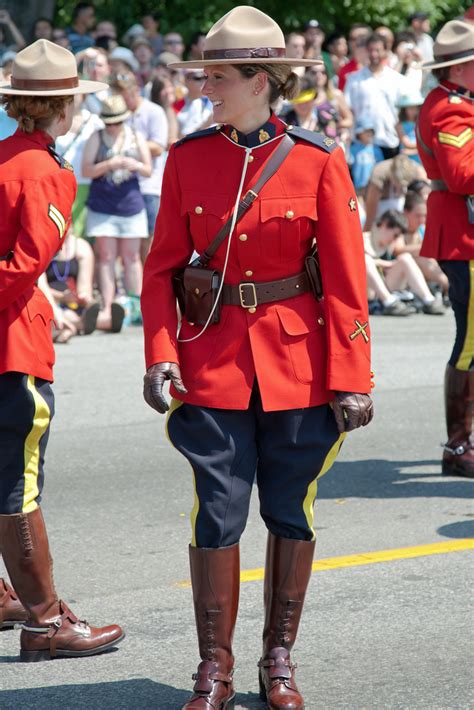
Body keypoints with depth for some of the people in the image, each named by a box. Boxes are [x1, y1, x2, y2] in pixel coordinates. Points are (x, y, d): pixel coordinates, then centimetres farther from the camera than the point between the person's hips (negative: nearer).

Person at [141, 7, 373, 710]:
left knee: (292, 512, 8)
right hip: (213, 360, 1)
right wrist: (161, 354, -7)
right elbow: (163, 265, 5)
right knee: (217, 515, -2)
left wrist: (350, 378, -7)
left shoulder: (319, 161, -5)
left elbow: (346, 278, -4)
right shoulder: (188, 158, 1)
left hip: (299, 358, -1)